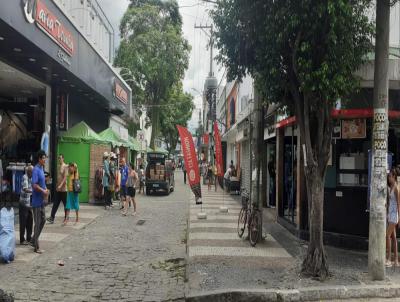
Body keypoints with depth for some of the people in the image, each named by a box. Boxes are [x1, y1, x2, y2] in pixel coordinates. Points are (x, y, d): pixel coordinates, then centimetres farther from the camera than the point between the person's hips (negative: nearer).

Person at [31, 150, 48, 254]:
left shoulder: (41, 169, 12)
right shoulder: (36, 170, -17)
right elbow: (34, 185, -25)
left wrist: (46, 190, 3)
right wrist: (44, 191, -15)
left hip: (41, 200, 9)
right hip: (37, 201, -9)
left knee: (43, 220, 17)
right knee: (37, 223, -4)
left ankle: (35, 240, 30)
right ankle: (36, 247, 3)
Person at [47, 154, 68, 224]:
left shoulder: (65, 167, -10)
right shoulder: (58, 166, 13)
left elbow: (65, 177, -18)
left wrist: (60, 185, -27)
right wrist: (57, 186, 17)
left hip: (63, 189, -7)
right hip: (58, 189, 7)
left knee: (65, 204, 4)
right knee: (55, 204, 3)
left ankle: (66, 218, 15)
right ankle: (52, 218, 1)